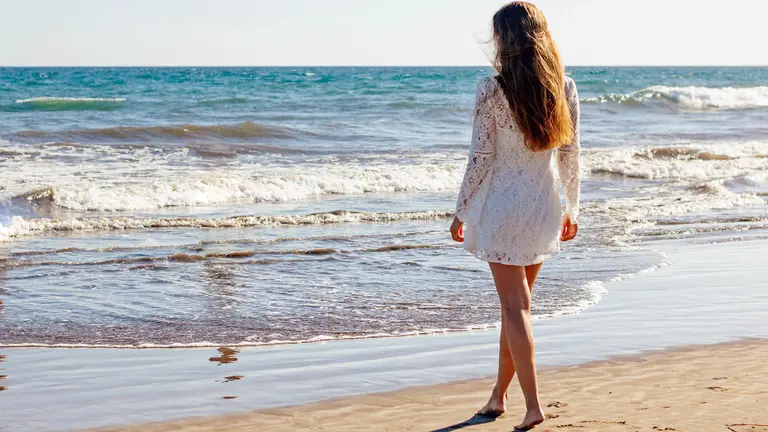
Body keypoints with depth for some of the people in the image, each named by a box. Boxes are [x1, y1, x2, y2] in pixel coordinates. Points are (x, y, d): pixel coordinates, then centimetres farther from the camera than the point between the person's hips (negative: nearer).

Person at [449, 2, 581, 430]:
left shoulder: (492, 89, -15)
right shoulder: (565, 88, -2)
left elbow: (481, 157, -12)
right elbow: (571, 154, 3)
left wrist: (462, 211, -2)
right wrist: (573, 208, 14)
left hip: (502, 204, -5)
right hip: (544, 205, 5)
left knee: (514, 305, 2)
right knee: (517, 302, 18)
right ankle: (500, 394, 29)